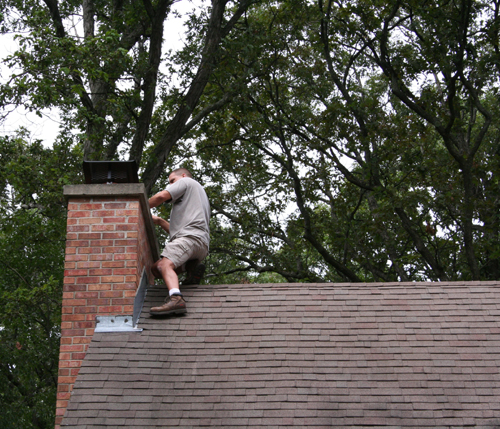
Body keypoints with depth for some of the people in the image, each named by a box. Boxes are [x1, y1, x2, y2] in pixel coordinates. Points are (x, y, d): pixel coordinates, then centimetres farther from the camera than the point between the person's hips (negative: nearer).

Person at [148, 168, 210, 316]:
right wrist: (159, 221, 27)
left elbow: (162, 196, -2)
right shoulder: (200, 194, 41)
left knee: (165, 264, -30)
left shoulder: (186, 181, 17)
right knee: (155, 268, 9)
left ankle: (176, 298, -53)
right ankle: (192, 268, -6)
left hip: (191, 236, -9)